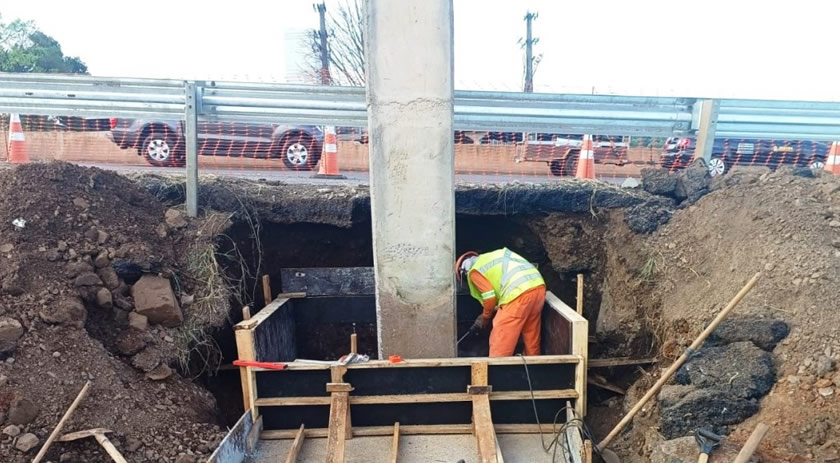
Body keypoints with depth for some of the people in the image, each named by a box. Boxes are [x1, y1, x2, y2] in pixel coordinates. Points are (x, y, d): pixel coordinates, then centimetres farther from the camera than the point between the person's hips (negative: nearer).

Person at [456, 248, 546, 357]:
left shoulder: (474, 271, 7)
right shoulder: (493, 257, 31)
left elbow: (490, 297, -1)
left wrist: (485, 317, 16)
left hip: (519, 293, -9)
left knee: (500, 343, 1)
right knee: (531, 338, 20)